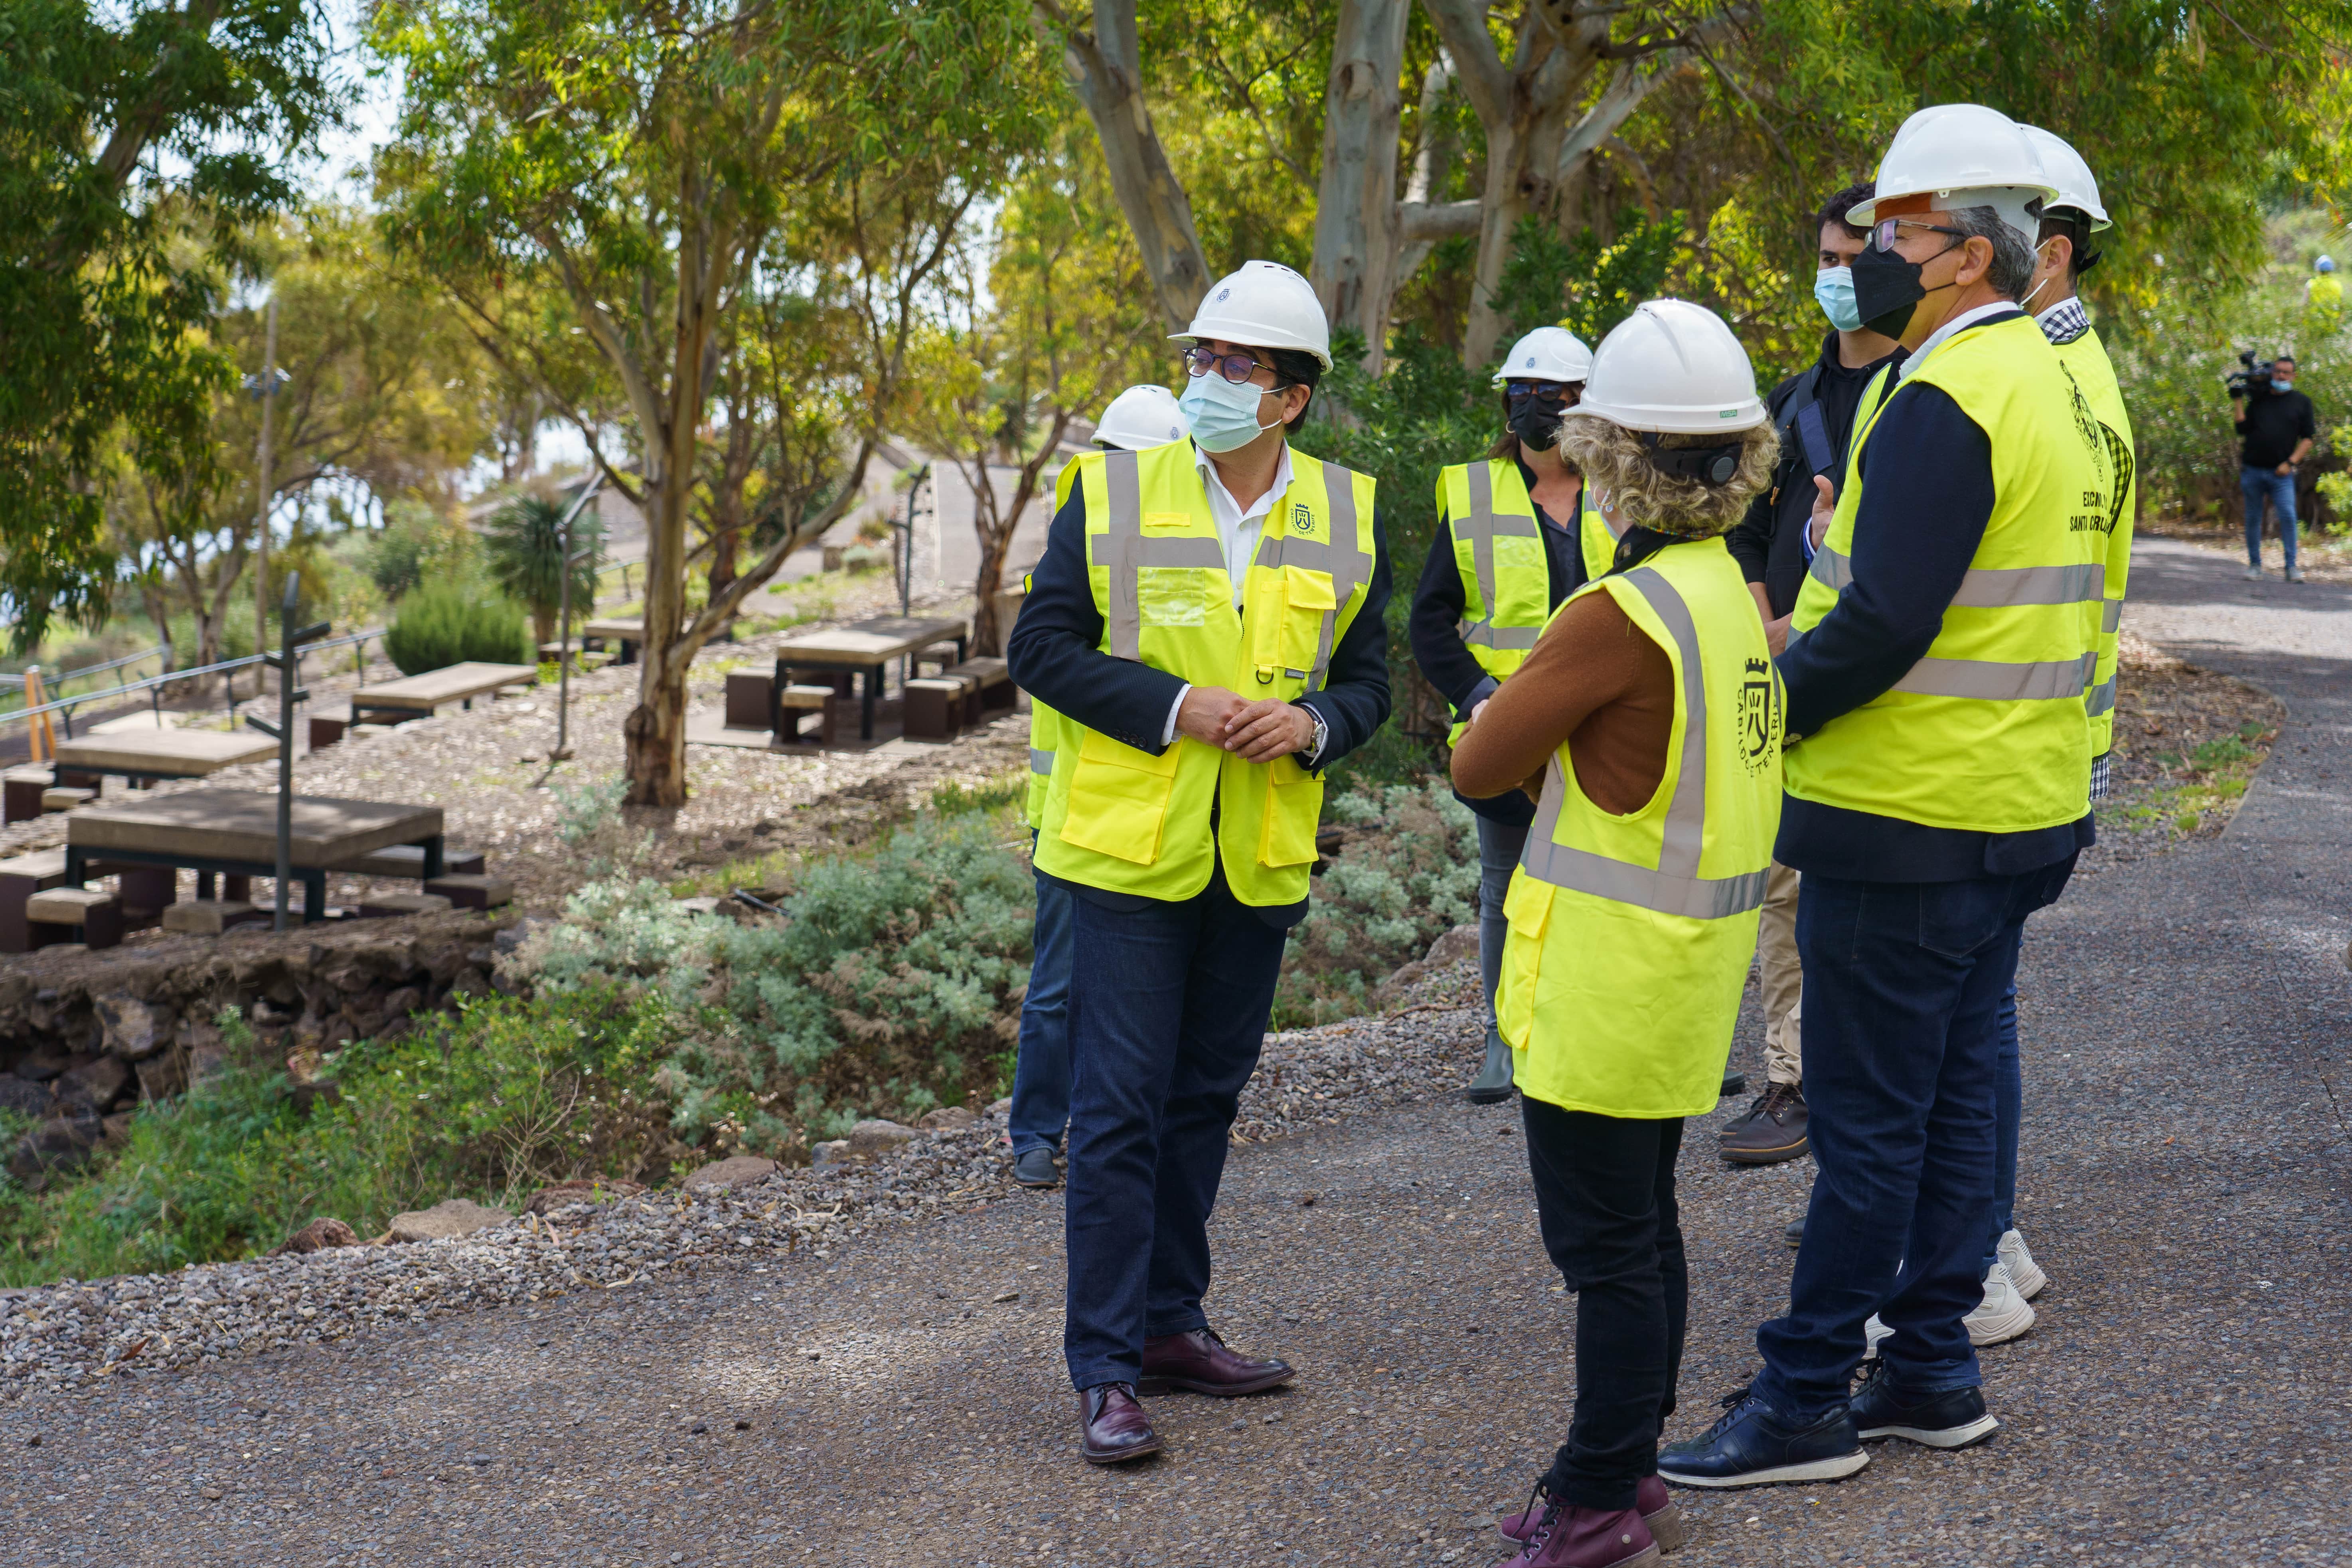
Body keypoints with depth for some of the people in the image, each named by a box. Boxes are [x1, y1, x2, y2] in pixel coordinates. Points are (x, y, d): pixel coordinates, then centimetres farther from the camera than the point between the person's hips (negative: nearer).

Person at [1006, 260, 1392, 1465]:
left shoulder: (1344, 517, 5)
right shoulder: (1111, 494, -5)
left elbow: (1367, 676, 9)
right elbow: (1042, 647, -6)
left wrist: (1314, 723, -14)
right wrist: (1174, 708, -18)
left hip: (1259, 861, 4)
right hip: (1131, 849, -4)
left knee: (1206, 1096, 14)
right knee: (1119, 1108, -4)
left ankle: (1169, 1323, 28)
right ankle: (1105, 1368, 2)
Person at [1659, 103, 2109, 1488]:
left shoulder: (1945, 401, -18)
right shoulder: (2054, 384, 13)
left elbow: (1884, 629, -25)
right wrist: (1814, 636, 12)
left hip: (1910, 825, -10)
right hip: (2018, 812, 10)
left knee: (1867, 1115, -2)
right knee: (1952, 1096, 15)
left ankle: (1808, 1400, 6)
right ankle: (1933, 1370, 24)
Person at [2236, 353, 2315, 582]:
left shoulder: (2301, 402, 7)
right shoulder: (2258, 399, 10)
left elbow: (2308, 438, 5)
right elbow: (2243, 430, 4)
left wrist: (2291, 463, -7)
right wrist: (2237, 401, -1)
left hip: (2280, 472, -2)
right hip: (2252, 470, 2)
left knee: (2288, 516, -14)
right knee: (2253, 518, 6)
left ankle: (2292, 566, -11)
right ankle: (2255, 565, 14)